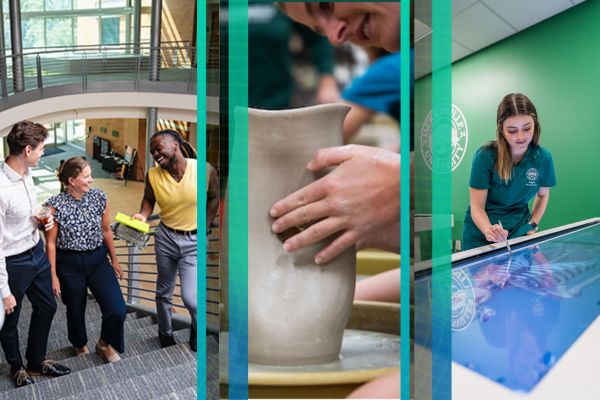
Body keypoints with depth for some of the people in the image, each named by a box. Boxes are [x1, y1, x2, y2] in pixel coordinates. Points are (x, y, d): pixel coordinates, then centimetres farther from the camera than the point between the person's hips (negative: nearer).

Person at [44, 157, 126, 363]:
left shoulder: (99, 197, -6)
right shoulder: (55, 205, -15)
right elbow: (51, 243, -8)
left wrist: (114, 259, 12)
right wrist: (53, 276, -6)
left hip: (98, 259, 2)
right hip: (70, 263, -2)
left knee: (117, 310, -8)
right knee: (75, 311, 17)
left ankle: (105, 344, 22)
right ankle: (80, 345, 49)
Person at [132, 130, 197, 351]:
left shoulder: (198, 168, -17)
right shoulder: (153, 175, -8)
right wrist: (143, 216, -11)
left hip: (194, 241, -3)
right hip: (166, 237, 4)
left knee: (190, 297, -13)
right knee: (164, 291, 17)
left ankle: (197, 327, 23)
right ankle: (165, 333, 45)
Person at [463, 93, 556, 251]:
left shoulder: (543, 157, -9)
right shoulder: (485, 156, -20)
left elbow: (543, 195, 10)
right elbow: (477, 207, -19)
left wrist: (532, 226, 0)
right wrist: (489, 230, -37)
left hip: (519, 233, 3)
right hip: (480, 237, -2)